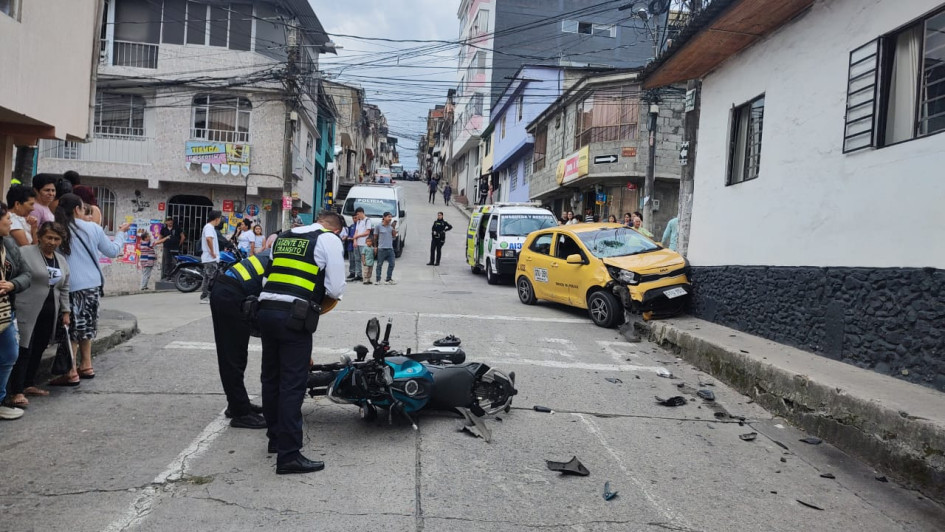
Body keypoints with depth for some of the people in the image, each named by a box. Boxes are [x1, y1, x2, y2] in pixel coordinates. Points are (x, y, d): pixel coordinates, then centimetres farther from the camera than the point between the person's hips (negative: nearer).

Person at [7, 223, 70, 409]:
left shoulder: (62, 260, 14)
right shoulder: (24, 253, -7)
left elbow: (64, 289, 19)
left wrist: (65, 311, 15)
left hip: (50, 314, 6)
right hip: (28, 312, -6)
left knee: (38, 350, 12)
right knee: (24, 350, -6)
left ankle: (29, 385, 23)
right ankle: (16, 391, -2)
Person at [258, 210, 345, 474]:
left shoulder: (283, 237, 22)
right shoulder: (330, 240, 2)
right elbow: (336, 289, -5)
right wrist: (321, 302, 16)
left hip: (266, 310, 7)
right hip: (295, 316, -7)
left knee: (271, 378, 17)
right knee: (293, 385, -4)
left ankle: (275, 438, 33)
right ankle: (289, 455, -3)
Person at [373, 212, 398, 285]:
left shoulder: (391, 226, 8)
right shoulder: (379, 226, -4)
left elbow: (394, 236, 5)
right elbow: (375, 237, 2)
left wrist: (394, 228, -5)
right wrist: (375, 247, 2)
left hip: (390, 248, 4)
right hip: (381, 249, -4)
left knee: (391, 264, 4)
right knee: (380, 264, 2)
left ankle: (389, 279, 13)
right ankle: (377, 279, 10)